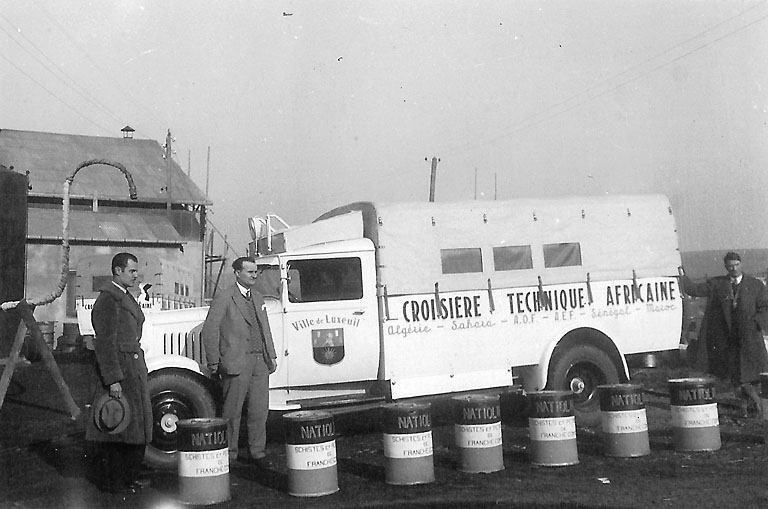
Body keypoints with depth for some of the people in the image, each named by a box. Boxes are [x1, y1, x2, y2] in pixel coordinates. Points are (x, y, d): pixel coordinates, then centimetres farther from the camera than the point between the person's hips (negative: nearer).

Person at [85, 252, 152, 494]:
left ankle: (129, 476, 24)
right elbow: (105, 344, -20)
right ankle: (112, 481, 9)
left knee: (136, 425, 13)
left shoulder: (126, 297, 16)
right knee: (117, 427, -2)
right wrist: (113, 380, -23)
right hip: (117, 368, -10)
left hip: (135, 367, 10)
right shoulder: (108, 300, -15)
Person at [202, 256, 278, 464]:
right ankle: (229, 454, 14)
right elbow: (209, 330, -8)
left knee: (260, 410, 7)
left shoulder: (258, 297, 17)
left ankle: (257, 453, 18)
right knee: (232, 412, 3)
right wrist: (214, 362, -9)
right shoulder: (224, 298, -6)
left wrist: (271, 355, 16)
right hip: (236, 362, -6)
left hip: (259, 361, 6)